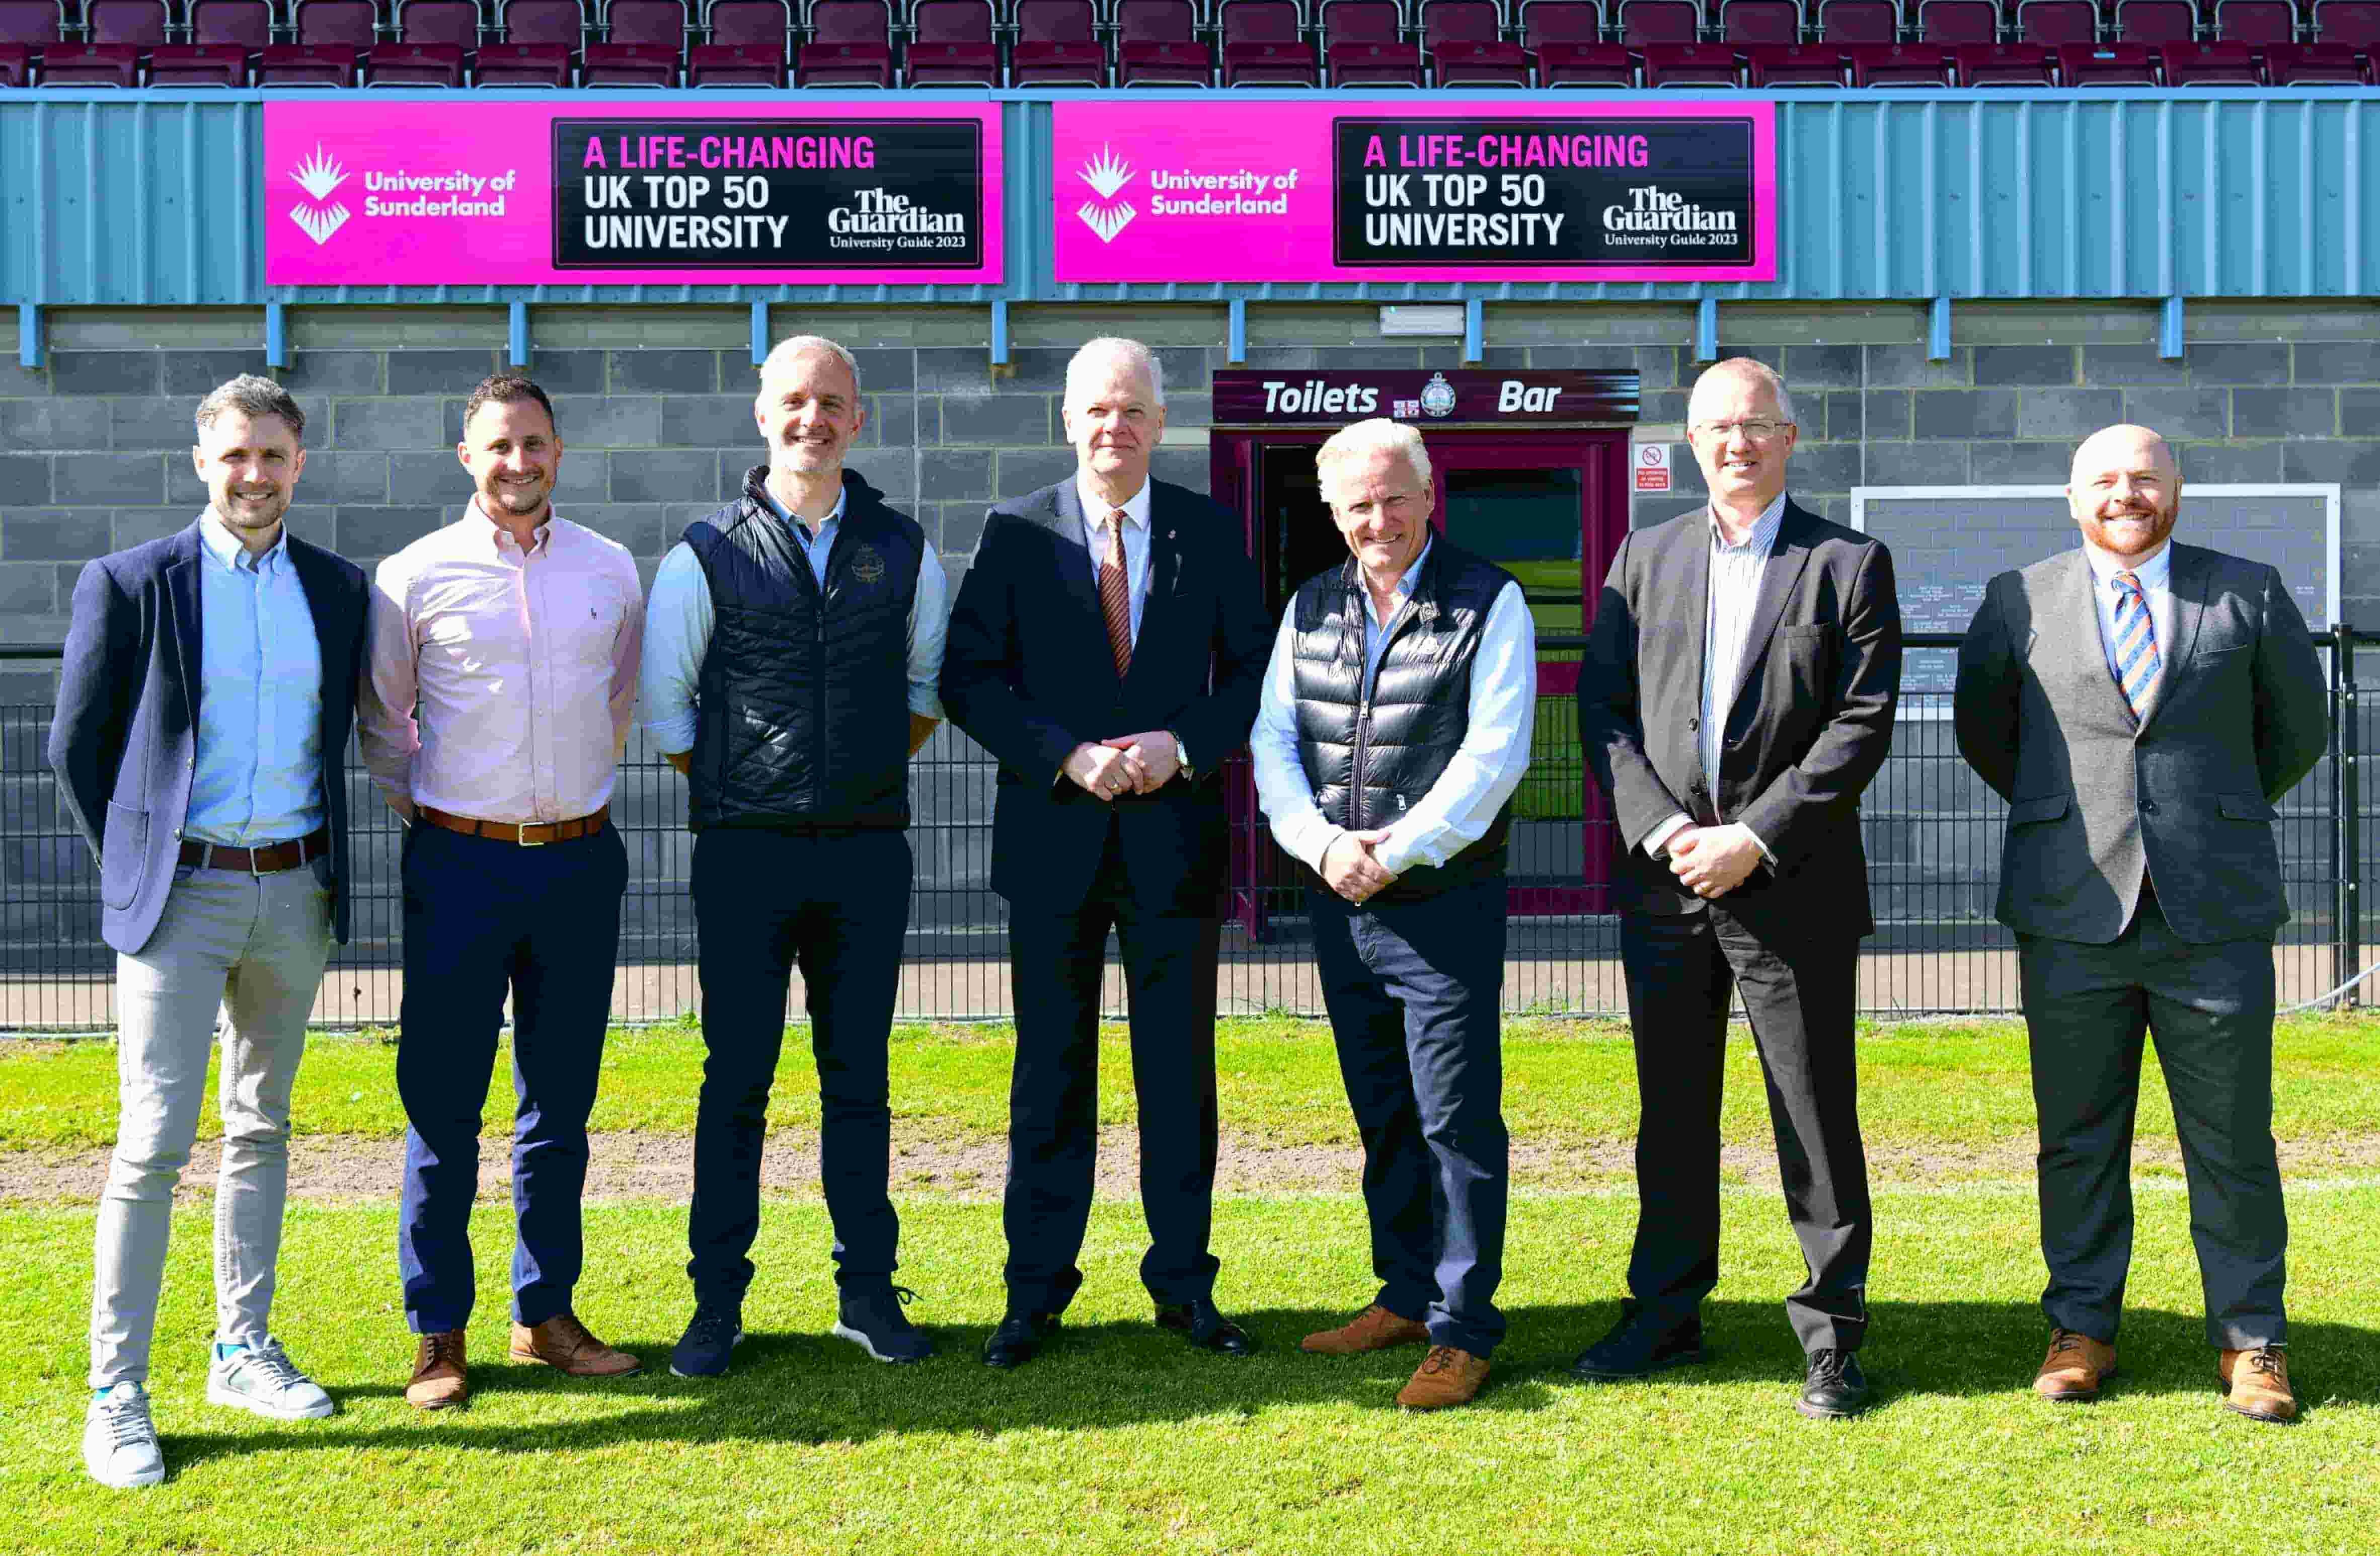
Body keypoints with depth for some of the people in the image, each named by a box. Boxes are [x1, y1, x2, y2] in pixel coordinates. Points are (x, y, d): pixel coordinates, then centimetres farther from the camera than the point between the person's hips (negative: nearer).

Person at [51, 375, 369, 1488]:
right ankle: (116, 1397, 0)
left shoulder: (339, 589, 6)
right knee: (155, 1142, -7)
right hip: (182, 892, -4)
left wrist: (323, 862, 12)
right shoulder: (129, 584, -4)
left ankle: (243, 1350, 25)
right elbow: (76, 747, 1)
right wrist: (130, 867, 1)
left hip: (296, 892, 4)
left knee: (261, 1126, 13)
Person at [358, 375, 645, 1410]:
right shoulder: (414, 577, -3)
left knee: (561, 1100, 10)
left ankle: (546, 1312, 21)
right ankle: (438, 1332, 10)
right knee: (442, 1102, 0)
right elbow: (378, 719, 8)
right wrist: (424, 807, 7)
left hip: (581, 860, 3)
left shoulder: (610, 571, 6)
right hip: (461, 862, -3)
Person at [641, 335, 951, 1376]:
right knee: (736, 1081, 1)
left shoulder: (905, 551, 8)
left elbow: (931, 684, 19)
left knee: (858, 1078, 8)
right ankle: (717, 1305, 9)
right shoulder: (706, 557, 1)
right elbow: (662, 703, 7)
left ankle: (869, 1293, 16)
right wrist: (736, 792, 4)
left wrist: (875, 771, 8)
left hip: (868, 855, 2)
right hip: (748, 857, -2)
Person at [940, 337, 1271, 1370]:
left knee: (1180, 1069, 7)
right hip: (1053, 836, -1)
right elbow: (968, 678, -1)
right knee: (1051, 1072, 6)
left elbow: (1253, 667, 6)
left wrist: (1184, 744, -11)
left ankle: (1183, 1285, 18)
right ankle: (1036, 1293, 15)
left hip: (1176, 828, 1)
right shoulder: (1016, 533, 2)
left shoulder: (1209, 532, 6)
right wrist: (1065, 755, -14)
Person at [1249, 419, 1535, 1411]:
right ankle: (1407, 1296, 26)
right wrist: (1322, 843, -11)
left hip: (1446, 903, -5)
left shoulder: (1488, 603, -4)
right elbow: (1274, 739, 6)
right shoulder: (1311, 608, 11)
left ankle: (1463, 1330, 4)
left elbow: (1495, 752, -12)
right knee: (1382, 1114, 14)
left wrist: (1397, 850, -17)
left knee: (1457, 1115, -3)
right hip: (1339, 905, 5)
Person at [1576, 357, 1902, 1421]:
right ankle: (1665, 1313, 25)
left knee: (1817, 1120, 1)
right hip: (1663, 883, 3)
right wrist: (1659, 827, -9)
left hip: (1792, 888, -3)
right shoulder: (1644, 559, 11)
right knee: (1671, 1112, 12)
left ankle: (1831, 1336, 11)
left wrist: (1754, 840, -14)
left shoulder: (1850, 565, 1)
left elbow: (1861, 726, -7)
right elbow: (1602, 707, 6)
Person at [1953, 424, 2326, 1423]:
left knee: (2232, 1139, 2)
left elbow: (2298, 725, 17)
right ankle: (2080, 1330, 17)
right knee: (2079, 1136, 5)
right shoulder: (2020, 602, 6)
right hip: (2073, 914, 0)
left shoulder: (2248, 594, 6)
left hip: (2213, 911, 0)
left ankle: (2250, 1341, 13)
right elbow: (1983, 729, 19)